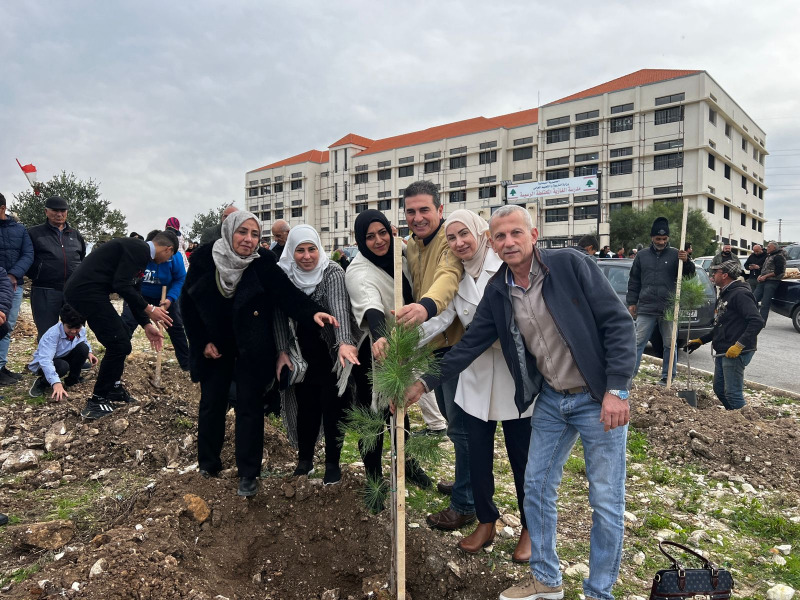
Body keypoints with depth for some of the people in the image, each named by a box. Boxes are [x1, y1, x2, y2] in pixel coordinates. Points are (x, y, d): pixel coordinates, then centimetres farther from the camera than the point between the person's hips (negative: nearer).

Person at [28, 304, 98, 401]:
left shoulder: (82, 330, -14)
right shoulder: (52, 335, -35)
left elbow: (85, 341, 13)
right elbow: (45, 360, -46)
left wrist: (89, 352, -11)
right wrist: (56, 383, -58)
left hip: (64, 358, 6)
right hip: (42, 364, -6)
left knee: (83, 348, -21)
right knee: (63, 366, -39)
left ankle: (72, 379, 2)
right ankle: (42, 383, -5)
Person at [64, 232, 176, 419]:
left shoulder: (138, 250, 20)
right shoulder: (139, 249, -12)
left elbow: (132, 291, 24)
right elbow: (121, 285, -21)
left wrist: (147, 325, 23)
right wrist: (149, 309, -12)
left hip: (83, 290, 11)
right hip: (87, 291, -11)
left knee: (121, 336, 21)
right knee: (119, 344, -6)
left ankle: (113, 388, 32)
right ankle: (96, 402, 5)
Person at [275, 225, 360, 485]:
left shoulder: (332, 272, -17)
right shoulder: (282, 274, -6)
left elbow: (339, 307, -33)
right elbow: (280, 314, -3)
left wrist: (345, 342, -47)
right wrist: (282, 351, -9)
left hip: (331, 353, -3)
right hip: (302, 354, 3)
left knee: (333, 408, 4)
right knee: (306, 407, 12)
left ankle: (332, 463, 22)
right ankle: (304, 458, 31)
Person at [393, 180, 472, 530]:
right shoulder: (410, 246, 11)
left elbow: (449, 276, -36)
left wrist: (427, 306, -56)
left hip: (456, 344, -9)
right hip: (431, 346, 9)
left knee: (460, 426, 0)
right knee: (452, 420, 22)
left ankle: (464, 505, 15)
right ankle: (467, 483, 41)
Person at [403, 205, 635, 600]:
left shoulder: (571, 264, -15)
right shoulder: (497, 291, 0)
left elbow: (617, 322, -15)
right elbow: (470, 344, 5)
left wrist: (616, 390, -20)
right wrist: (425, 382, 3)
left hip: (598, 399, -5)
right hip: (550, 401, 5)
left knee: (606, 502, 4)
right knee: (536, 488, 12)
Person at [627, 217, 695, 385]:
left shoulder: (675, 255, 3)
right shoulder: (642, 255, 8)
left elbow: (689, 275, 1)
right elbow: (634, 281, 12)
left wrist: (686, 261, -19)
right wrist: (632, 302, 8)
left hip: (669, 309, 0)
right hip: (646, 308, 1)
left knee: (670, 344, 9)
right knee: (637, 342, -1)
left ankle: (667, 376, 20)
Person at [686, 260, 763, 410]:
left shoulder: (740, 294, -14)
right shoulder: (724, 295, 18)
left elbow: (757, 321, -24)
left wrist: (739, 345, -28)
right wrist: (700, 341, 22)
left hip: (736, 353, -10)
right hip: (722, 352, 11)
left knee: (733, 393, -9)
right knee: (719, 389, 16)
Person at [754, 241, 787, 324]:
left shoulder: (779, 257, -6)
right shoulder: (768, 256, 21)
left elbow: (778, 271, -14)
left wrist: (765, 276, -14)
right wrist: (760, 276, 7)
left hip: (772, 282, -9)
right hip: (763, 281, 9)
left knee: (765, 304, -9)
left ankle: (762, 323, -6)